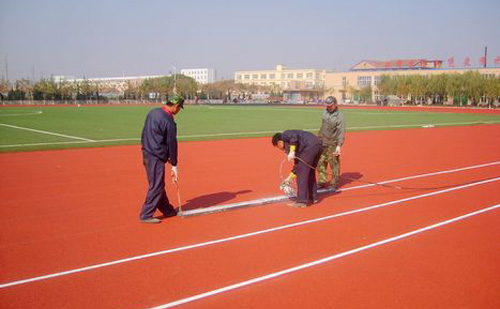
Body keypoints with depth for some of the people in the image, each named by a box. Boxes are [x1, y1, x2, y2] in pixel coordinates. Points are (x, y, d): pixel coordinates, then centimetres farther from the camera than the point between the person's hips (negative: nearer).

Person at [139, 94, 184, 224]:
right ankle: (146, 215, 3)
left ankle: (167, 210, 31)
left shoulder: (153, 112, 8)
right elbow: (172, 144, -14)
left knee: (158, 184, 17)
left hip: (146, 153, 9)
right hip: (156, 156, -9)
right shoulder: (168, 121, -18)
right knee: (156, 186, -1)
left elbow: (144, 134, 15)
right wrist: (174, 165, -7)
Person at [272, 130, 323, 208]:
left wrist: (292, 152, -17)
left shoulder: (285, 135, 12)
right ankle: (313, 197, 31)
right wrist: (290, 177, 37)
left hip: (310, 145, -10)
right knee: (310, 172, 23)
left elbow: (294, 136, -14)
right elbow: (297, 163, 33)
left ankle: (302, 201, -2)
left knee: (302, 173, -4)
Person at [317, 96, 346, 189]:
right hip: (322, 143, 7)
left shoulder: (340, 116, -13)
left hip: (332, 145, -7)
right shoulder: (325, 112, 9)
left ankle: (334, 184, 8)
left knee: (334, 164, -1)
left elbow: (341, 132, -17)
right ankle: (322, 182, 19)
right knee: (321, 163, 10)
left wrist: (339, 145, -24)